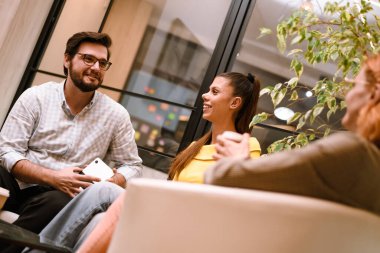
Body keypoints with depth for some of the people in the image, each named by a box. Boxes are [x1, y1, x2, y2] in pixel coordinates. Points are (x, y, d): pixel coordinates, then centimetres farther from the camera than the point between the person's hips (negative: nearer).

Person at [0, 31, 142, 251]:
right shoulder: (36, 97, 1)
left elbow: (132, 166, 11)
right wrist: (53, 177, -18)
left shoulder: (116, 115, 4)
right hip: (21, 186, -1)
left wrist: (106, 185, -11)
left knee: (60, 202, -35)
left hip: (65, 196, 1)